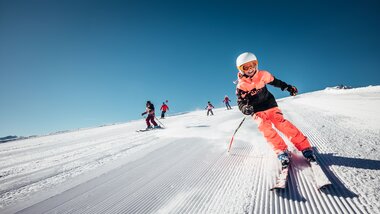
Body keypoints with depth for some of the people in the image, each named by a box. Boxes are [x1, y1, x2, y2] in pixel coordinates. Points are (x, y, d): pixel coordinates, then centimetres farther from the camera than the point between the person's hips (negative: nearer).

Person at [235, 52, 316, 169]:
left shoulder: (262, 75, -6)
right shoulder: (241, 85, -12)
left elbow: (275, 81, 13)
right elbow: (241, 102, -14)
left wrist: (288, 87, 12)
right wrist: (245, 109, -35)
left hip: (270, 105, 1)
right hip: (257, 111, -1)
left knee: (281, 123, -15)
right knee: (265, 127, -20)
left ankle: (304, 147, -10)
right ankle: (281, 151, -13)